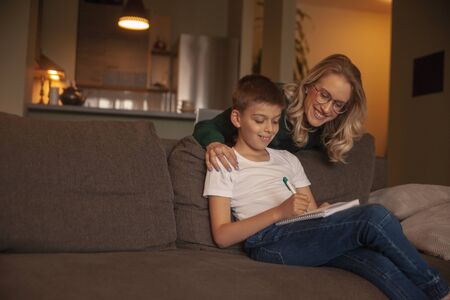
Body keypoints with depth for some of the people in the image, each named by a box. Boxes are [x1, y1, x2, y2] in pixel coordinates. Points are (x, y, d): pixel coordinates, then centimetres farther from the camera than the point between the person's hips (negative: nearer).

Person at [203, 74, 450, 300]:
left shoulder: (288, 159, 24)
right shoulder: (224, 164, 6)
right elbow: (222, 236, -5)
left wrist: (324, 213, -7)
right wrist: (279, 212, -16)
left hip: (306, 235, 6)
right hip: (268, 243, -6)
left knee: (377, 261, -26)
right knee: (374, 216, -21)